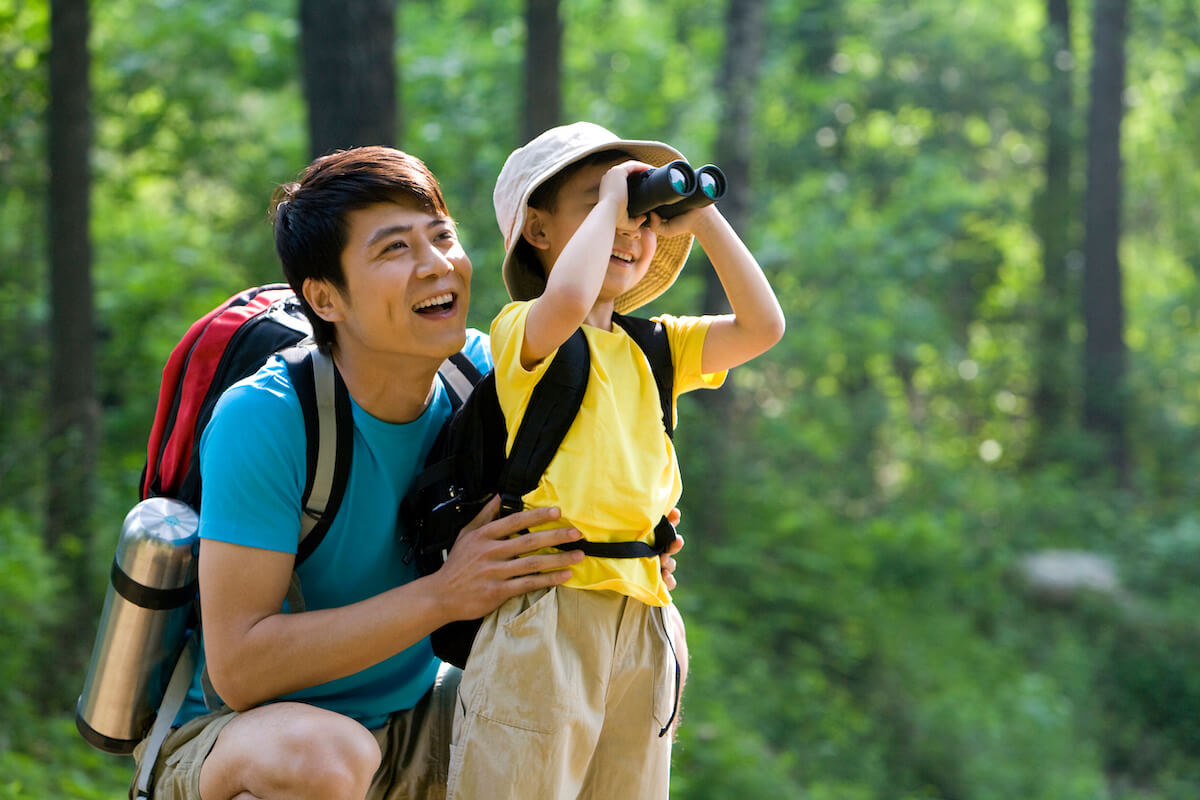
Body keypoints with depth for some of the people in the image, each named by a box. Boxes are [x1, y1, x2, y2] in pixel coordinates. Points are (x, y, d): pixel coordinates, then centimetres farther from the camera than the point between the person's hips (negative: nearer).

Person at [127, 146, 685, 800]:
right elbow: (238, 669, -26)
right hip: (232, 734, -6)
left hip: (406, 716, 6)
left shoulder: (477, 373, -6)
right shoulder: (259, 419, -23)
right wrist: (443, 595, -29)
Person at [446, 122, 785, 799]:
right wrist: (609, 200, -11)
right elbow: (567, 299, -26)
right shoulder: (523, 332, -3)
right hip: (549, 606, -6)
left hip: (643, 612, 7)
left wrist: (702, 218, 8)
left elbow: (761, 327, 10)